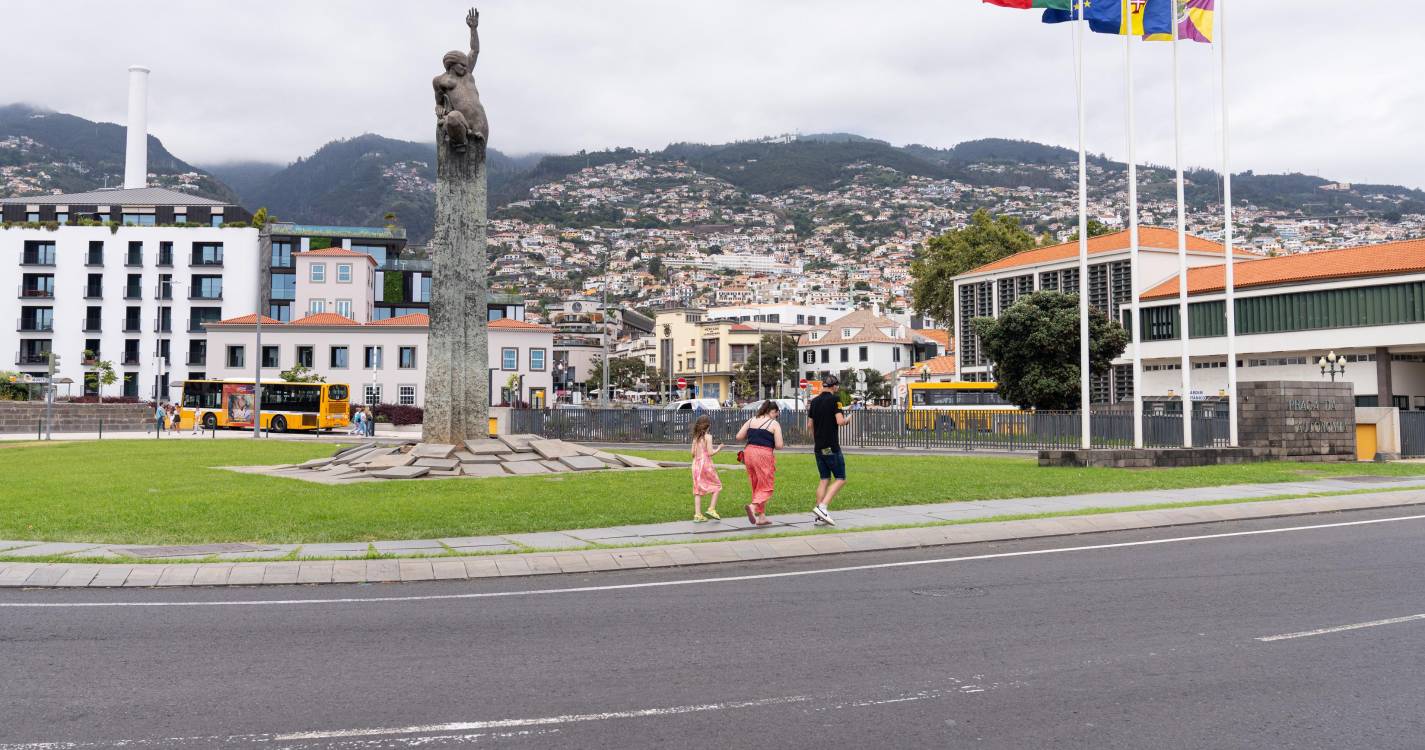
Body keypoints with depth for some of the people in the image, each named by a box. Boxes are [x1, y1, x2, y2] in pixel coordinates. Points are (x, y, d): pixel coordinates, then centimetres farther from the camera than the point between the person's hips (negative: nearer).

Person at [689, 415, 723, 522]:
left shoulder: (695, 438, 9)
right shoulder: (708, 437, -9)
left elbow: (693, 453, 8)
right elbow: (710, 453, -13)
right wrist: (718, 449, 3)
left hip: (696, 465, 6)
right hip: (706, 464, -6)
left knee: (698, 490, 7)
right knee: (717, 486, 9)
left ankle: (697, 514, 4)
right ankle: (711, 509, -2)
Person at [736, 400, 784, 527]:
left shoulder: (751, 420, 10)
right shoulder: (774, 424, -3)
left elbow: (739, 436, 7)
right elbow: (779, 445, -9)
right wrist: (769, 441, 11)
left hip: (749, 452, 6)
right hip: (764, 454, -6)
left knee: (757, 485, 16)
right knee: (766, 486, 3)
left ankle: (761, 516, 19)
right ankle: (753, 506, -23)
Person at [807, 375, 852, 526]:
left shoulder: (814, 401, 11)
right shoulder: (835, 399, -9)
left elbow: (809, 425, 14)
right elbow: (840, 422, -18)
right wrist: (848, 419, 3)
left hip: (818, 447, 7)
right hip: (831, 447, -7)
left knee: (824, 479, 12)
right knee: (840, 479, 0)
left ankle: (818, 516, 7)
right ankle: (822, 507, -15)